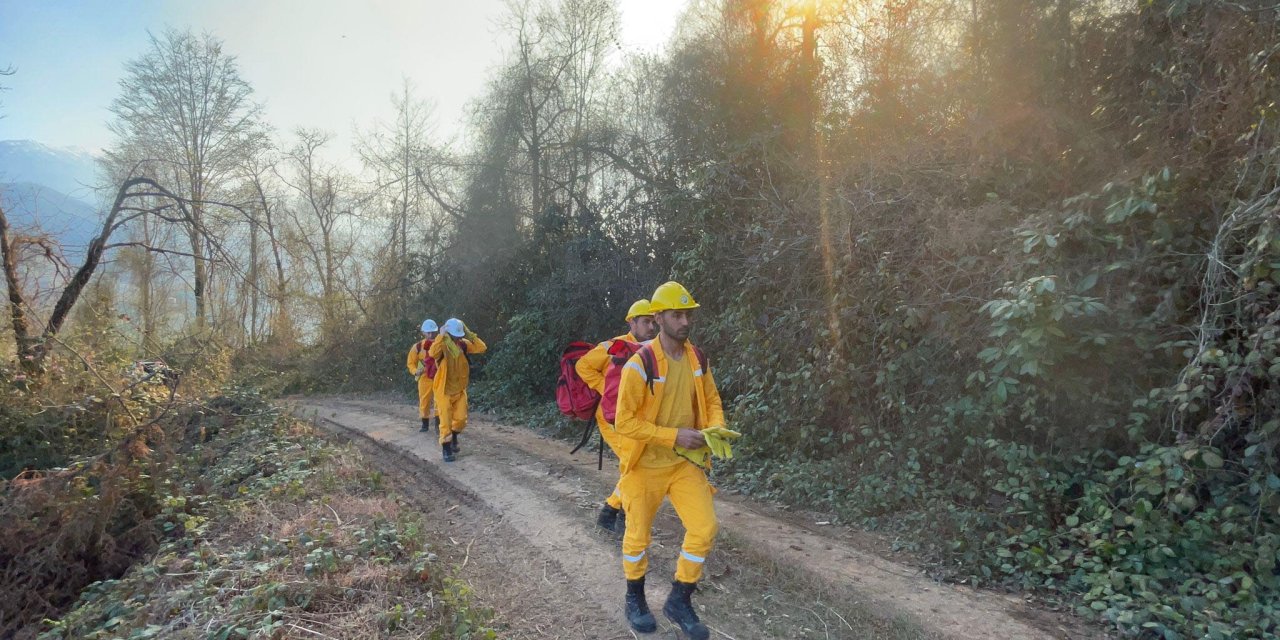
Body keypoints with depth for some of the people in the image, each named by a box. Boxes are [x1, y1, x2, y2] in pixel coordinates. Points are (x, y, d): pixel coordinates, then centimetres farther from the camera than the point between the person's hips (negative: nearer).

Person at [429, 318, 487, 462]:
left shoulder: (463, 344, -3)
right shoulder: (442, 345, -17)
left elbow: (482, 348, -11)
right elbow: (432, 353, -39)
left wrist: (469, 334, -15)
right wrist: (441, 336, -35)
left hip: (460, 389, 5)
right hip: (444, 390, -5)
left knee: (461, 418, 9)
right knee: (446, 422, -1)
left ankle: (453, 439, 36)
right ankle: (446, 449, 11)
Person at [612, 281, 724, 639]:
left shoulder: (697, 358, -2)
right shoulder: (640, 364, -21)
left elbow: (711, 401, 11)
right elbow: (624, 422, -21)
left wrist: (716, 430, -11)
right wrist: (674, 435, -26)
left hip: (686, 462, 5)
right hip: (646, 464, -4)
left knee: (704, 528, -3)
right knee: (639, 535, 10)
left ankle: (679, 602, 18)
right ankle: (635, 599, 36)